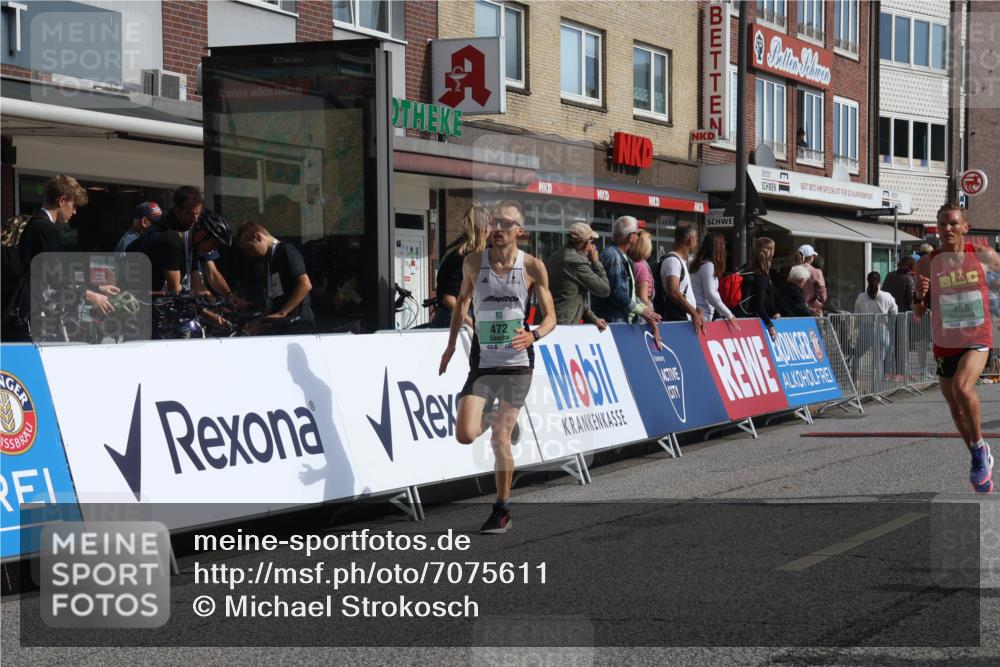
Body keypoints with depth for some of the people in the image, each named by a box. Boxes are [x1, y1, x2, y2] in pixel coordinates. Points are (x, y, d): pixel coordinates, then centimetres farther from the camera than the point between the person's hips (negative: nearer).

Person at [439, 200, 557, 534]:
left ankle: (502, 510, 18)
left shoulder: (533, 267, -5)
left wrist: (534, 335, -23)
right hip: (482, 362, 1)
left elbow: (550, 316, -2)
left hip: (517, 363, -1)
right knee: (465, 435, -14)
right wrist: (451, 343, 15)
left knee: (500, 440, 0)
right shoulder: (473, 262, -1)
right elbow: (462, 300, 17)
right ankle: (485, 419, 24)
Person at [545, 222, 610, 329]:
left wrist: (593, 319, 17)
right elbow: (604, 289, -8)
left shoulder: (556, 255, 14)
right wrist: (596, 261, 2)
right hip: (561, 325, -9)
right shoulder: (577, 261, -15)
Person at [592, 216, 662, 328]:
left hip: (625, 320, 9)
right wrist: (642, 311, -12)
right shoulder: (612, 256, -15)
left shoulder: (623, 257, 16)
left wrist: (643, 307, 8)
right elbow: (617, 293, -20)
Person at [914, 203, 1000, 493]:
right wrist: (920, 296, -20)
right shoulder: (927, 263, -3)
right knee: (955, 407, 13)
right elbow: (919, 312, 1)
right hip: (945, 343, 3)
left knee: (962, 388, -29)